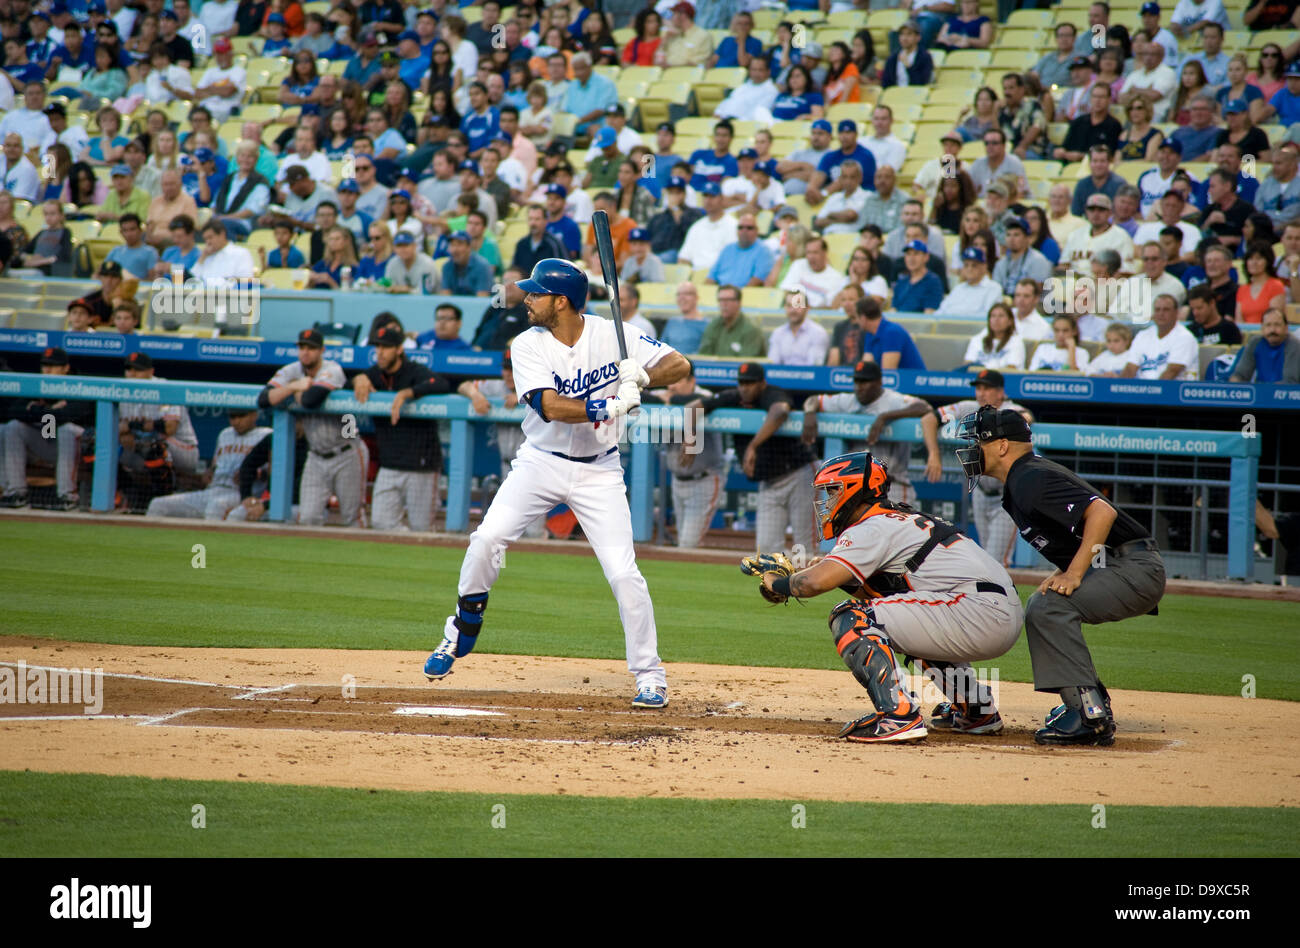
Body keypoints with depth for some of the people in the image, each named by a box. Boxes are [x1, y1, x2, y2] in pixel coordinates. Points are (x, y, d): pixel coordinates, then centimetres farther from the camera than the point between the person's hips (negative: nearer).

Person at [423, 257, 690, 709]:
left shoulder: (611, 336, -9)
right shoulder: (529, 345, -10)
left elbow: (680, 365, -7)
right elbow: (551, 406, -24)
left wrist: (643, 377, -28)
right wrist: (612, 406, -35)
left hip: (598, 471, -1)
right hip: (541, 463, 1)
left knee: (623, 572, -11)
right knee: (487, 539, -15)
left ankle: (650, 677, 1)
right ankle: (461, 634, 7)